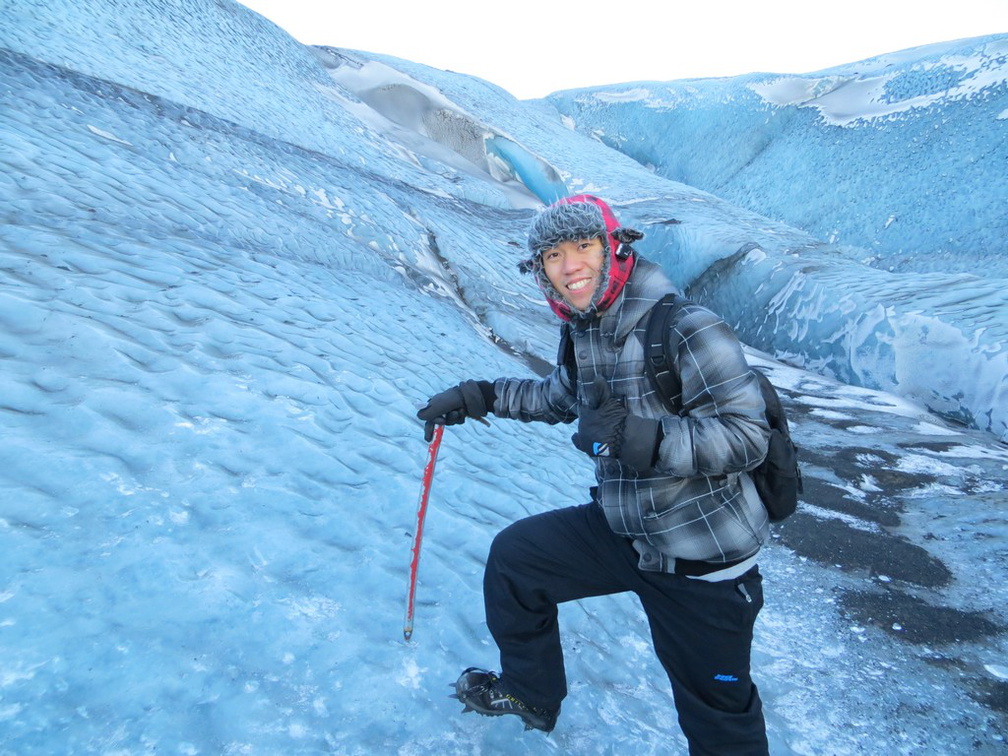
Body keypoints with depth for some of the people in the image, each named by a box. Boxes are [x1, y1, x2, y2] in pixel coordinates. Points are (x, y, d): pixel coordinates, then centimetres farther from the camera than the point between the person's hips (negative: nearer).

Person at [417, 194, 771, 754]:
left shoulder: (686, 330, -24)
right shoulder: (584, 333, 0)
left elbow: (747, 435, -26)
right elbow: (561, 395, 21)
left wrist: (639, 437, -37)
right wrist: (478, 397, 17)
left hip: (703, 558, -7)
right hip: (622, 528, 7)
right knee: (514, 555, 14)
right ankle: (531, 693, 37)